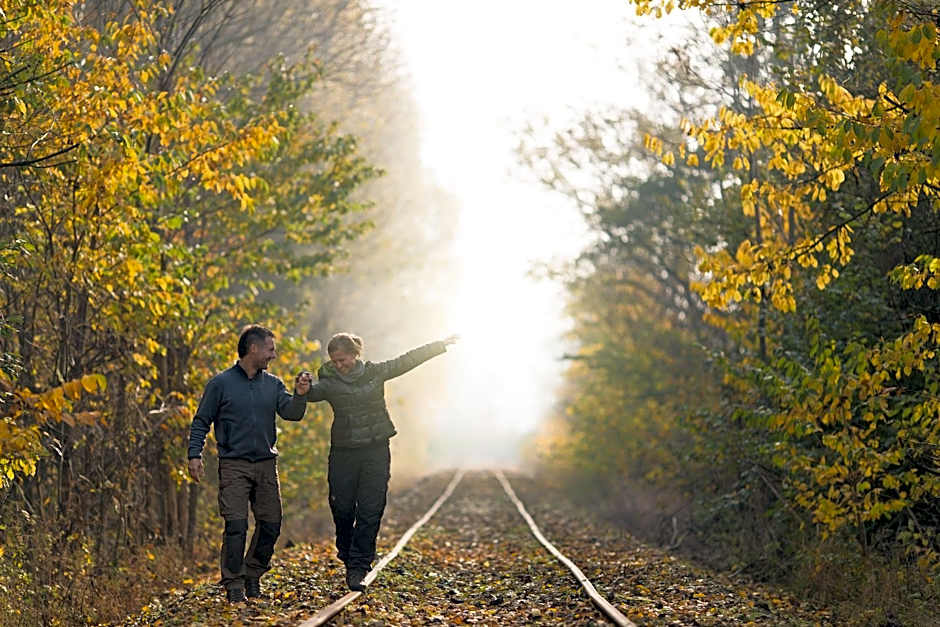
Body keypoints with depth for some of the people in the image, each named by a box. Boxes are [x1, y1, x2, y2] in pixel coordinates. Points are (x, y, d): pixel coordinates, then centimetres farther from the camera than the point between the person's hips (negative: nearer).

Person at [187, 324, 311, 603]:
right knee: (236, 525, -12)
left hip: (266, 465, 5)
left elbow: (291, 413, 0)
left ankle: (253, 575, 21)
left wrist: (300, 395, -20)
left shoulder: (272, 385, 12)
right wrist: (195, 455, -8)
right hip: (234, 465, -5)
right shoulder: (221, 383, -1)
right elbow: (201, 422, 3)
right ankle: (234, 583, -5)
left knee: (271, 524, 4)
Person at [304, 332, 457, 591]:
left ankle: (358, 569, -3)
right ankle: (348, 558, 26)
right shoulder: (330, 382, -2)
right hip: (343, 451, 0)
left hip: (376, 450, 0)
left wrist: (441, 345, 14)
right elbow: (313, 392, -21)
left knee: (370, 511, -5)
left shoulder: (375, 372, 4)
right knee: (342, 509, 2)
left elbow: (408, 360, 10)